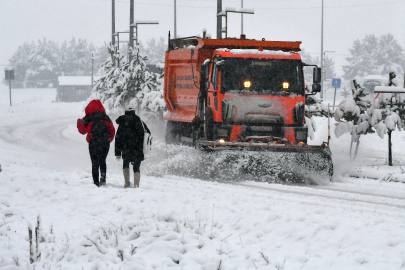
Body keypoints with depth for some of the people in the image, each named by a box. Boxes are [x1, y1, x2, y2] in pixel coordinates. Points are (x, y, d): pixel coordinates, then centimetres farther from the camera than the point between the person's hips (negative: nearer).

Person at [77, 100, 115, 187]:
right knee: (102, 161, 17)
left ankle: (96, 182, -2)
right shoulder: (105, 117, 5)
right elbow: (112, 131, 8)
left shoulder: (88, 119, -2)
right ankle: (103, 176, -6)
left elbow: (82, 130, 10)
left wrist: (80, 122, 28)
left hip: (93, 143, -2)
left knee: (95, 163, 4)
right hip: (105, 143, 2)